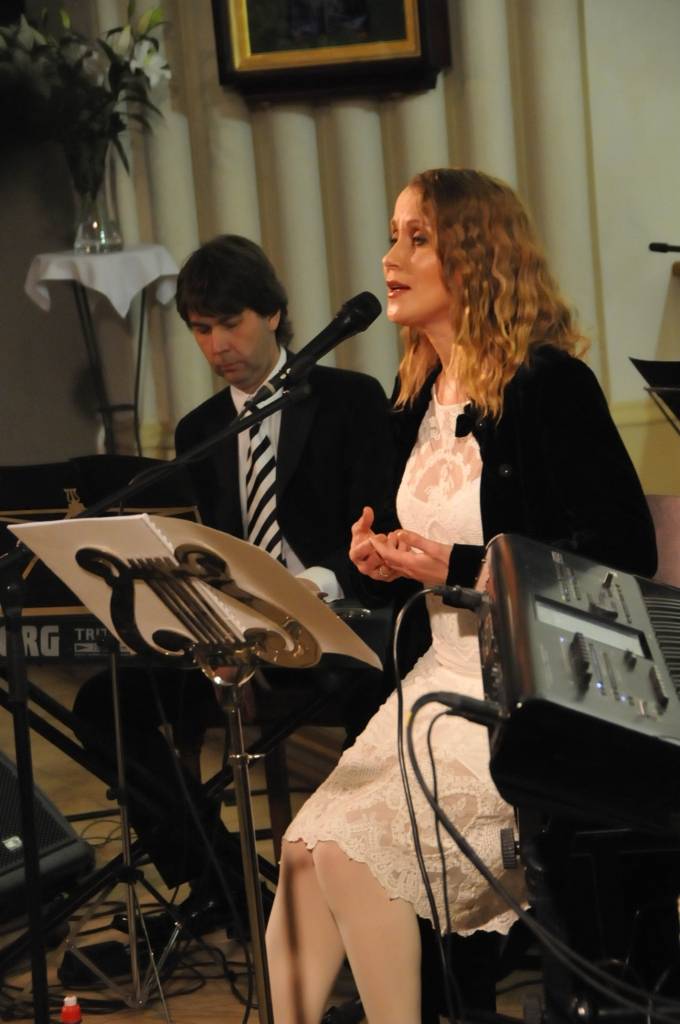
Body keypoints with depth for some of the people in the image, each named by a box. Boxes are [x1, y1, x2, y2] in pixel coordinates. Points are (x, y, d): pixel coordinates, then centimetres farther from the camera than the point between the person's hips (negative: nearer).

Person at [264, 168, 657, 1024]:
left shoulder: (547, 383, -13)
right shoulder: (416, 397, 11)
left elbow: (625, 554, -18)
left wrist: (456, 565, -20)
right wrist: (380, 556, -1)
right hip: (440, 679, 7)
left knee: (353, 844, -21)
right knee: (305, 843, -11)